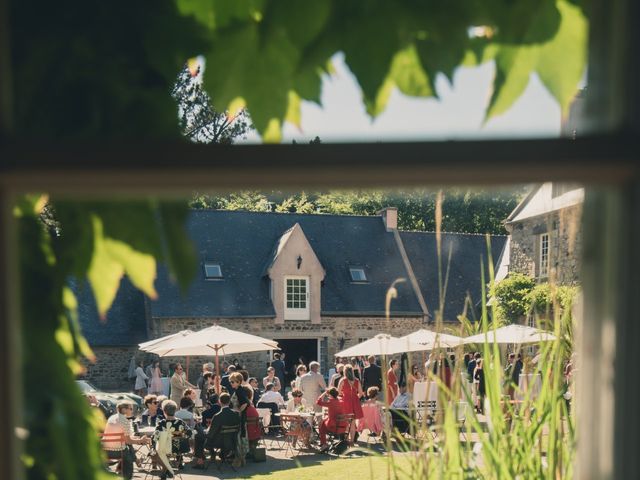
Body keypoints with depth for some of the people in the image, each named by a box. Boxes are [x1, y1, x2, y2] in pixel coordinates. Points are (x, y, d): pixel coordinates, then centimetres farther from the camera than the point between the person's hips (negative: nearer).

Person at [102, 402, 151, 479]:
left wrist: (137, 438, 21)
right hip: (117, 452, -6)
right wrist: (141, 440, 6)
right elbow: (127, 440, -8)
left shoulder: (111, 418, 11)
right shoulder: (125, 421, -10)